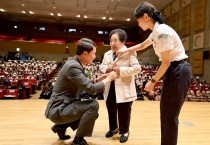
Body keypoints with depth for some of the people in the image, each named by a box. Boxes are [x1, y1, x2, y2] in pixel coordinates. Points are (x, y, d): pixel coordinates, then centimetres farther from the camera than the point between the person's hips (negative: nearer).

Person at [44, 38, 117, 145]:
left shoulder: (75, 64, 6)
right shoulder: (73, 66, -24)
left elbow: (85, 86, 12)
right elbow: (91, 89, -26)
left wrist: (99, 79, 2)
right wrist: (108, 79, -13)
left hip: (62, 106, 10)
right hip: (58, 110, -10)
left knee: (91, 112, 17)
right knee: (93, 105, -20)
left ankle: (61, 126, 17)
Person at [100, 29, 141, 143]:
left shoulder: (129, 53, -11)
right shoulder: (107, 54, 9)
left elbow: (137, 68, -17)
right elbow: (101, 66, 15)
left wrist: (121, 70, -24)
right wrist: (106, 68, -9)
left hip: (124, 90, -6)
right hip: (110, 88, 6)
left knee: (123, 112, 8)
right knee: (111, 111, 20)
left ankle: (124, 131, 30)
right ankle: (113, 128, 42)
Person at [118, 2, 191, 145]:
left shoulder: (162, 32, -20)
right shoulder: (156, 31, 10)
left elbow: (166, 62, -20)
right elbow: (142, 45, 29)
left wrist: (153, 81, -11)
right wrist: (125, 51, 32)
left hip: (178, 71, -10)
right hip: (173, 71, 10)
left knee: (170, 115, -1)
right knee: (167, 113, 16)